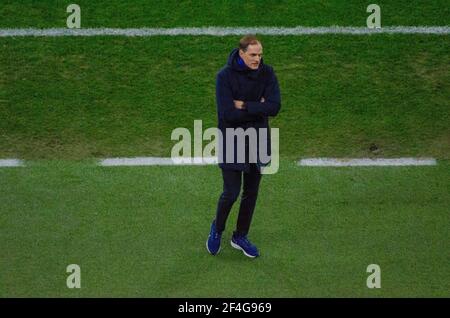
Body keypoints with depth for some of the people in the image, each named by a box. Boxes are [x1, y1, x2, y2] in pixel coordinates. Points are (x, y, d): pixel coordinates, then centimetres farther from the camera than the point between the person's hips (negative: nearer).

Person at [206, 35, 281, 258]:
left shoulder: (266, 74, -6)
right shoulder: (225, 76, -17)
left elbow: (275, 106, -16)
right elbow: (228, 114, -23)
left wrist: (244, 105, -20)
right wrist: (258, 108, -18)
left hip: (258, 140, 4)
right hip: (232, 142, -4)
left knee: (251, 193, 13)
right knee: (231, 193, -1)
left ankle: (240, 237, 32)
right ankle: (217, 229, 28)